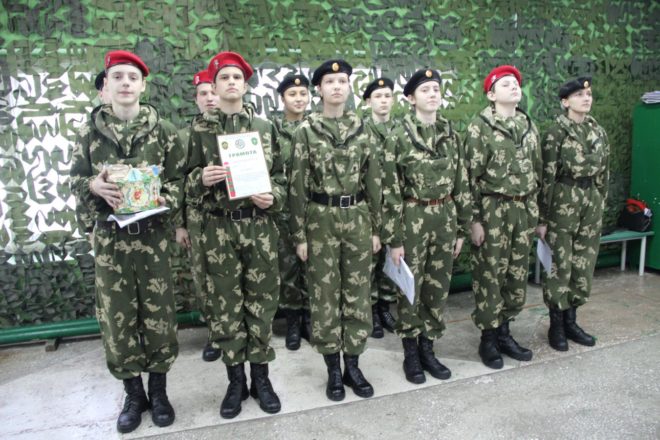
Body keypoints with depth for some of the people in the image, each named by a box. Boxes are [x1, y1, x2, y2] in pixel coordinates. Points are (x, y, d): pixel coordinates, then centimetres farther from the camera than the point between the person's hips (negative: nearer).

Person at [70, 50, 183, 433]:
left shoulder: (163, 129, 1)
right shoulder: (90, 131, 5)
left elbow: (180, 178, 0)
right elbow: (75, 179, 7)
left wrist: (164, 200, -19)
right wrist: (93, 186, -15)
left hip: (152, 234, -1)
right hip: (109, 236, 2)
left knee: (158, 313, 5)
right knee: (116, 317, 6)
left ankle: (159, 391, 25)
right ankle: (134, 394, 25)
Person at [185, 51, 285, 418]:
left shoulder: (265, 127, 6)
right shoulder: (200, 129, 4)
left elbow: (280, 177, 8)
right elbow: (188, 182, 4)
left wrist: (274, 198, -12)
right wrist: (201, 178, -17)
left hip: (261, 227, 1)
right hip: (219, 230, 0)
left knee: (262, 303, 7)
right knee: (225, 306, 7)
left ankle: (261, 377, 24)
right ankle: (236, 380, 24)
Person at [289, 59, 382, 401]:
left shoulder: (362, 130, 6)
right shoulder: (306, 131, -2)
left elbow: (373, 182, 8)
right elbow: (297, 186, -4)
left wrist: (376, 228, 5)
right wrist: (299, 234, -6)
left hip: (357, 218, 3)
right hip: (321, 219, -2)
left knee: (357, 292, 8)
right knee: (325, 294, 5)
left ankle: (353, 365, 23)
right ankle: (333, 370, 20)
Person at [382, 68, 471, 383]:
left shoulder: (451, 135, 7)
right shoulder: (399, 137, -7)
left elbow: (462, 185, 10)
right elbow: (390, 191, -10)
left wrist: (461, 229, 8)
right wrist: (394, 239, -11)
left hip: (445, 219, 5)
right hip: (412, 219, -4)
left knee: (438, 289, 11)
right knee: (410, 289, 6)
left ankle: (428, 350, 28)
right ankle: (411, 354, 22)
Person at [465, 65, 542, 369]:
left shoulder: (529, 125, 12)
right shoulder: (480, 126, -8)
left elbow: (537, 171, 16)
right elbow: (471, 175, -11)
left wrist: (534, 212, 13)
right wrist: (474, 219, -14)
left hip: (523, 210, 6)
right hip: (493, 210, -6)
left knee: (517, 273, 12)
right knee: (490, 275, 2)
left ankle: (504, 332, 27)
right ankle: (488, 339, 16)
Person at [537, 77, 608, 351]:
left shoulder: (598, 131, 11)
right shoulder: (556, 132, -8)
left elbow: (603, 173, 16)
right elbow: (546, 176, -11)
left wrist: (600, 205, 15)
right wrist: (542, 217, -12)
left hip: (591, 201, 6)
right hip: (563, 201, -6)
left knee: (584, 264, 10)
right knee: (560, 264, 0)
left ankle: (570, 321, 24)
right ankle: (556, 325, 13)